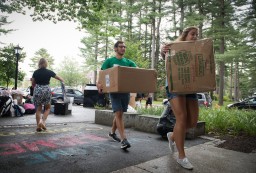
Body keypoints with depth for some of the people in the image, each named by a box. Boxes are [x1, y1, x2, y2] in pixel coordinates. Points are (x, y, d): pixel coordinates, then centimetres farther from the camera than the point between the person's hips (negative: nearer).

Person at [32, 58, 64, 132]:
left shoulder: (35, 72, 3)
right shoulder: (49, 72, -2)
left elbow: (33, 83, 9)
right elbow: (58, 77, 11)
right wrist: (63, 80, 31)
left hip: (37, 90, 2)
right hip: (46, 90, -2)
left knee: (38, 109, 10)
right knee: (47, 108, 15)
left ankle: (38, 126, 10)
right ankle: (42, 121, -5)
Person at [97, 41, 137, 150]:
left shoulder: (129, 62, 13)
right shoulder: (109, 61, 5)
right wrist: (99, 83, -23)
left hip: (125, 91, 4)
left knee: (119, 114, 13)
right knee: (118, 114, -12)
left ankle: (112, 133, 33)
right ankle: (124, 140, -12)